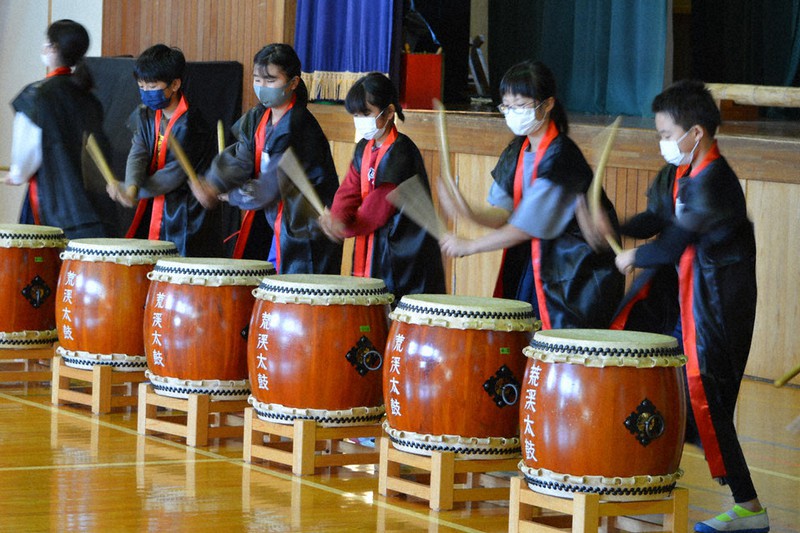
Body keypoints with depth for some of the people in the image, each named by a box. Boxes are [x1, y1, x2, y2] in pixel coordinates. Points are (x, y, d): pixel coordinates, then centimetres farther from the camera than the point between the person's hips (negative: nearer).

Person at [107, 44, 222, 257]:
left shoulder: (190, 123, -14)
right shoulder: (146, 116, 9)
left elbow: (175, 174, -16)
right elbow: (138, 155, -5)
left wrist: (127, 190, -15)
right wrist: (132, 187, -27)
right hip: (154, 212, 6)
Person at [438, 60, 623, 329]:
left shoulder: (560, 157, -19)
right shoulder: (517, 153, 6)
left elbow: (529, 226, -20)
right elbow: (504, 214, 3)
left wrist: (469, 246, -17)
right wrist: (470, 213, -18)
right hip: (536, 261, 7)